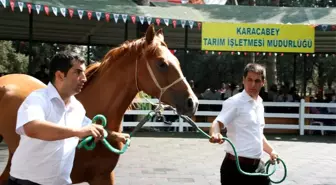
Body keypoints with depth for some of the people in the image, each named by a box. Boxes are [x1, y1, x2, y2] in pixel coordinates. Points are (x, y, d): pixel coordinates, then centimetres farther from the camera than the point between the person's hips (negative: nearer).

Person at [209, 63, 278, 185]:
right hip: (236, 166, -8)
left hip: (257, 165, 8)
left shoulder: (259, 104, 14)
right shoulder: (234, 102, -11)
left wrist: (270, 151, 27)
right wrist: (215, 134, -46)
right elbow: (218, 123, -26)